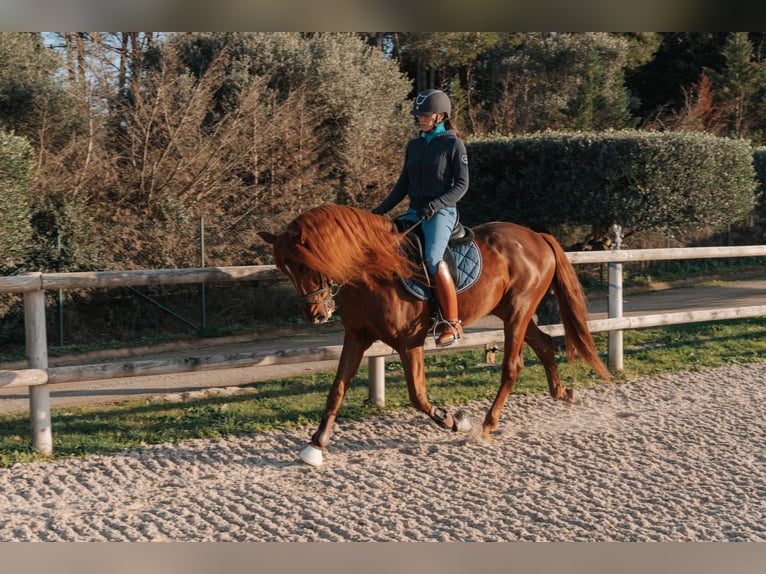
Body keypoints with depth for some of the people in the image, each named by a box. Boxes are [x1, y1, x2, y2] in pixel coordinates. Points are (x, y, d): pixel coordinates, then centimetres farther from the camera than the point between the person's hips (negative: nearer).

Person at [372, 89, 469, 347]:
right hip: (415, 212, 7)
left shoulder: (453, 144, -2)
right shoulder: (414, 145, 15)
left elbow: (461, 185, -7)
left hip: (441, 212, -7)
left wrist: (436, 204, -20)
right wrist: (382, 209, 7)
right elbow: (404, 183, 17)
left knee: (432, 258, -30)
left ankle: (452, 323, -21)